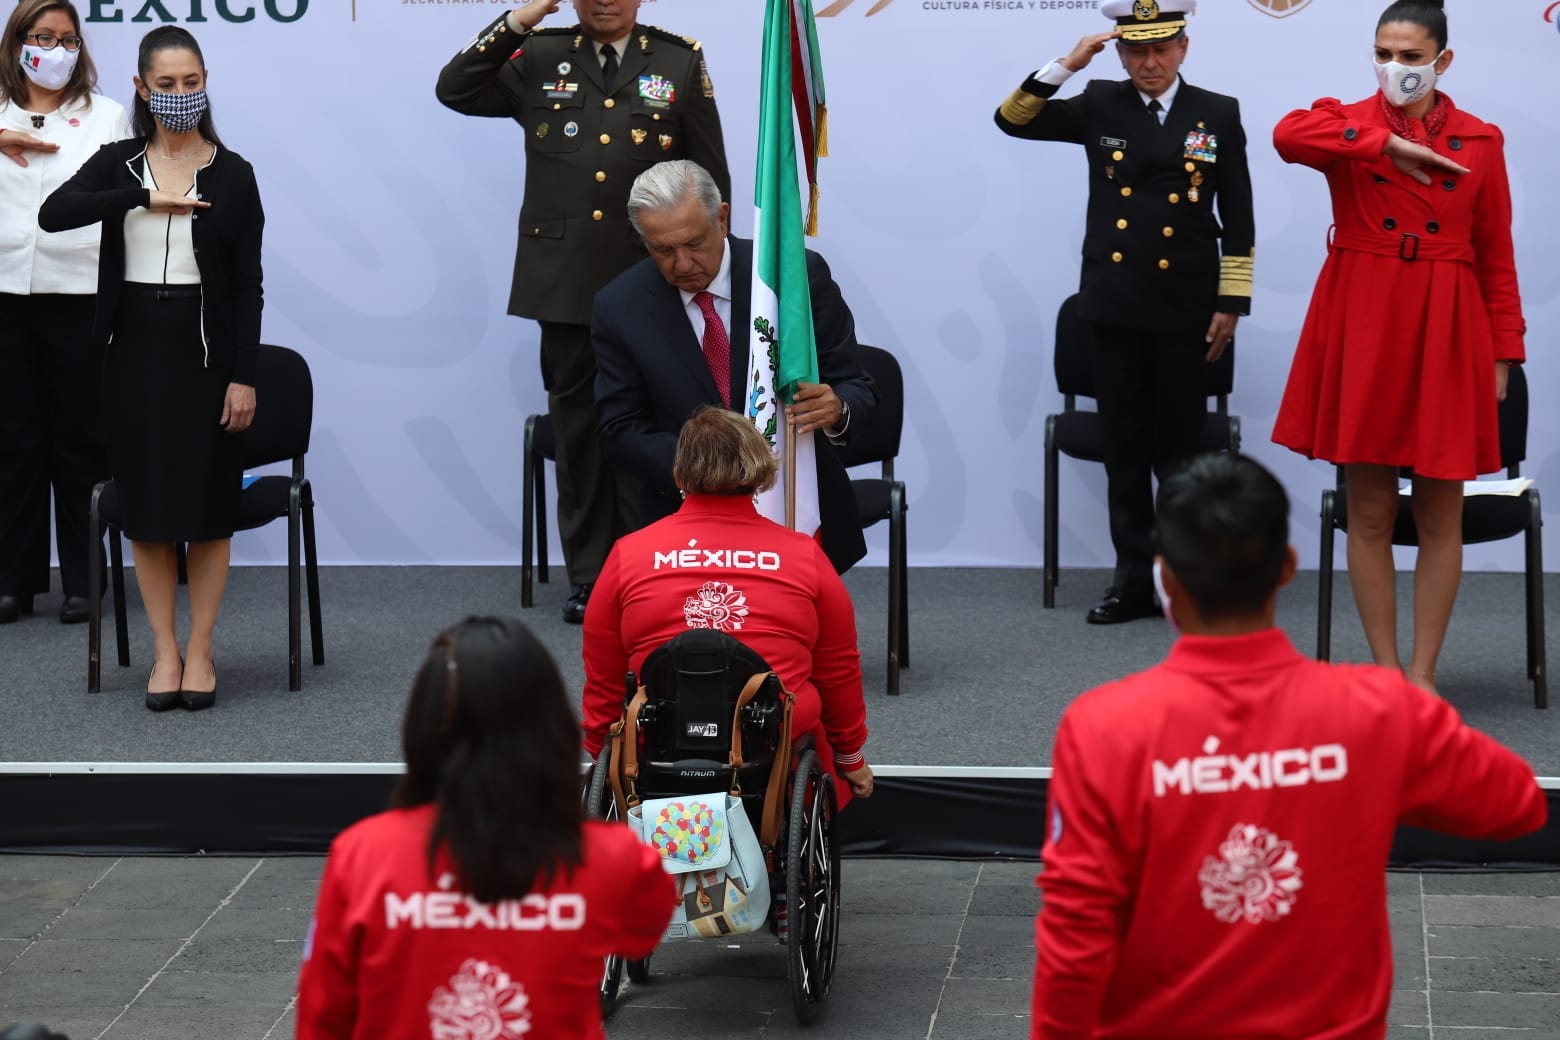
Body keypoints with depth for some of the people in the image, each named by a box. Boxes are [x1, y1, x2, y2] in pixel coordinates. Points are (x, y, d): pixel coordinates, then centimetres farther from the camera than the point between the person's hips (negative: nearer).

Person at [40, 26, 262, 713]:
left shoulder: (232, 174, 0)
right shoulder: (117, 164, 4)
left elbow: (248, 283, -1)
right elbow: (53, 213, -15)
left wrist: (243, 375, -8)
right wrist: (143, 199, -24)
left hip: (206, 345, -1)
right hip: (136, 344, 1)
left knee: (208, 502, 1)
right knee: (146, 502, 4)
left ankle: (200, 652, 12)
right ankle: (165, 652, 13)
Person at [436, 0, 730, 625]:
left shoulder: (681, 62, 4)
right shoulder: (539, 59, 7)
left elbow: (711, 174, 6)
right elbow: (455, 90, 0)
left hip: (651, 280, -1)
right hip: (565, 279, 1)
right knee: (576, 423, 7)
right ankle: (586, 575, 15)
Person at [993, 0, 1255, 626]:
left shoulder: (1217, 115, 1)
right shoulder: (1099, 107, 5)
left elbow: (1238, 220, 2)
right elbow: (1013, 119, -1)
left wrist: (1231, 304, -2)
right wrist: (1066, 66, -13)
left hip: (1185, 311, -2)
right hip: (1115, 306, 2)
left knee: (1178, 449, 3)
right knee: (1123, 449, 6)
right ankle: (1134, 580, 13)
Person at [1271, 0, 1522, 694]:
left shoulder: (1480, 142, 5)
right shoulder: (1349, 125, 2)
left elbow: (1496, 257, 6)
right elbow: (1288, 134, -22)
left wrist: (1503, 352, 2)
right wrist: (1383, 144, -22)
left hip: (1445, 332, 1)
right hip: (1362, 328, 0)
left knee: (1439, 515, 4)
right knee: (1368, 512, 4)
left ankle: (1424, 674, 13)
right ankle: (1384, 669, 13)